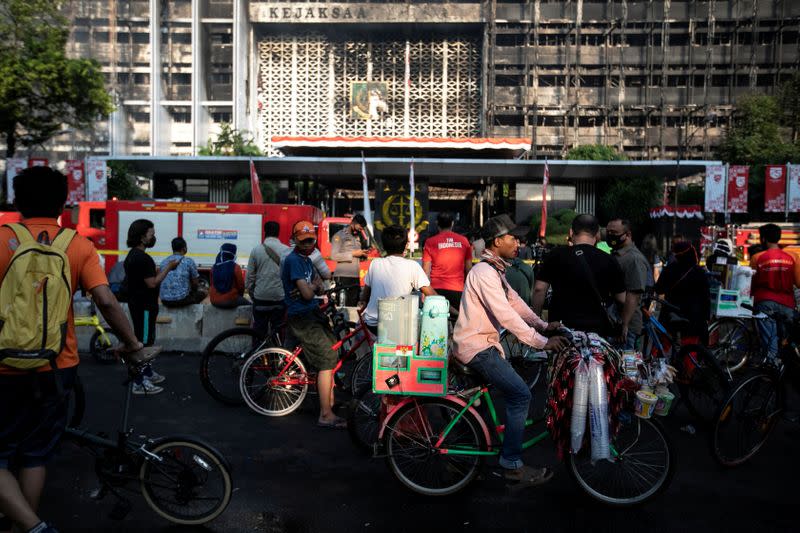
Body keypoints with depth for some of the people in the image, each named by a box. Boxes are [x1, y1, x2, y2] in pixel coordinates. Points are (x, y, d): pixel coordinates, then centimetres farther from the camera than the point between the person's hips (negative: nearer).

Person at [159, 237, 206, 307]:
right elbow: (195, 283, 3)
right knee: (204, 292, 23)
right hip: (182, 299, -5)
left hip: (165, 301, 5)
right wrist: (193, 290, 24)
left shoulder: (163, 262, 8)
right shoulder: (189, 261, -3)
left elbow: (162, 281, 19)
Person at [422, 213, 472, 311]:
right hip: (458, 290, 1)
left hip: (437, 289, -1)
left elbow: (426, 269, 0)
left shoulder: (430, 242, 0)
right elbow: (468, 267, 9)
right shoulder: (463, 240, 5)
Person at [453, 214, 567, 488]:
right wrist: (543, 342, -23)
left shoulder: (495, 271, 14)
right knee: (520, 394, -15)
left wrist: (542, 324, 5)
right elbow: (507, 317, -25)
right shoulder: (485, 273, -20)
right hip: (476, 346, -11)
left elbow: (514, 301, 15)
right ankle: (512, 465, -9)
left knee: (514, 392, 14)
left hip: (485, 343, 11)